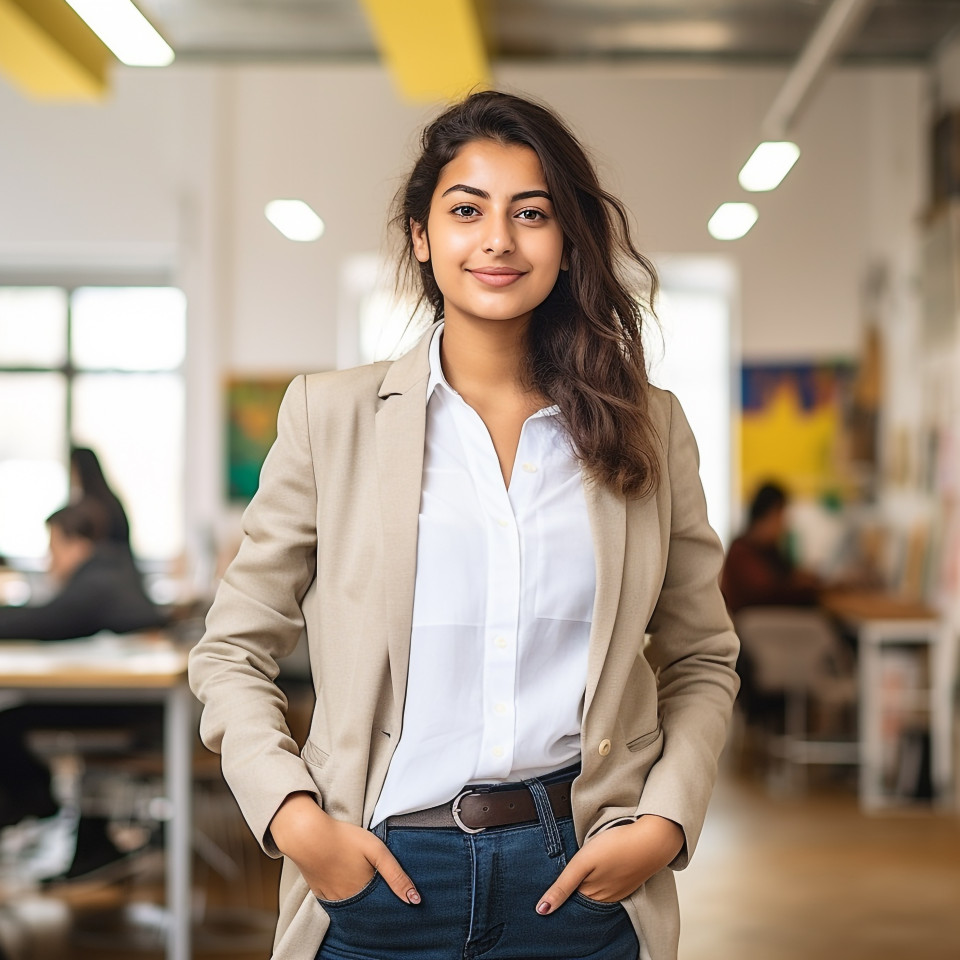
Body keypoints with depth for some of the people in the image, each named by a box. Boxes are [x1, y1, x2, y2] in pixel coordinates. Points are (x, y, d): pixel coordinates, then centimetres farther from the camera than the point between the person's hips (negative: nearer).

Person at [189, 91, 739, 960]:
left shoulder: (647, 428, 4)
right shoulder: (332, 415, 0)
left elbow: (702, 661, 11)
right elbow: (231, 652, 3)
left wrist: (665, 823, -4)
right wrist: (292, 817, -10)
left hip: (581, 878, 1)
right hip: (381, 878, -1)